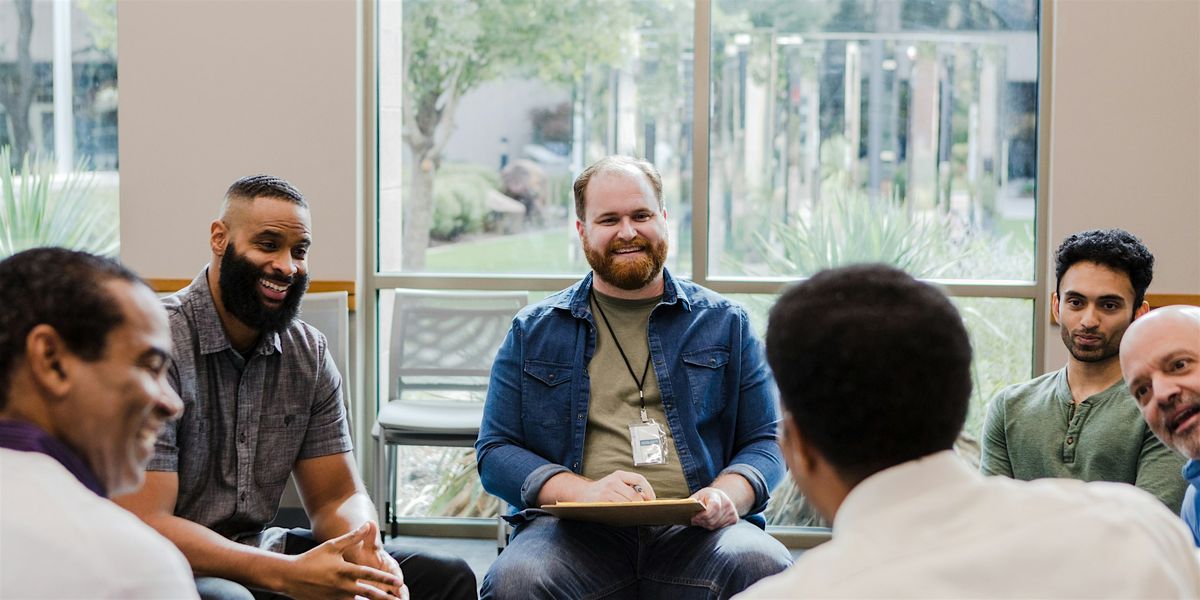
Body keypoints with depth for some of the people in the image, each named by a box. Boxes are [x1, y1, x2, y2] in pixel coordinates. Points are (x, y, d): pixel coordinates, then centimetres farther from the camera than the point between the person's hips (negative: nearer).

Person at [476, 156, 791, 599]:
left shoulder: (724, 323, 17)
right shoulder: (533, 331, 16)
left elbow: (763, 442, 16)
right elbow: (495, 452, 11)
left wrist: (728, 494, -9)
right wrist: (583, 491, -9)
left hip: (694, 531, 1)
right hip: (576, 531, 0)